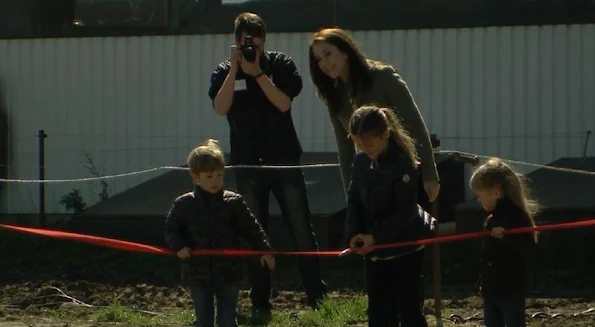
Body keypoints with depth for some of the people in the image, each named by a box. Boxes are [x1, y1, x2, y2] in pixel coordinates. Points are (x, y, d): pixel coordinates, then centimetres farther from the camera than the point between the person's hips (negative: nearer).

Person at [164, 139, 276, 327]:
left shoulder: (233, 202, -3)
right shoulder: (183, 205, -3)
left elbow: (251, 228, 2)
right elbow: (171, 230, 5)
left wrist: (264, 250, -5)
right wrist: (179, 246, -14)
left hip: (228, 274, 0)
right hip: (198, 275, 0)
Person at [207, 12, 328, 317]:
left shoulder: (281, 64, -1)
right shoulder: (225, 72, 1)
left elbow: (283, 103, -13)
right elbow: (221, 108, -15)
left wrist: (257, 73, -18)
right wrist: (235, 69, -18)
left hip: (284, 159, -1)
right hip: (248, 163, 1)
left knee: (302, 231, -1)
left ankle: (317, 295, 3)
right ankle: (260, 301, 10)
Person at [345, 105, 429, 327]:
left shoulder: (403, 163, -19)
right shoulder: (361, 163, 3)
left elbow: (406, 211, -21)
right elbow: (354, 201, 7)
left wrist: (376, 237, -25)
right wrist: (353, 234, -9)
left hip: (405, 249, -7)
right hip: (374, 252, 7)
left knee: (408, 308, -3)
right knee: (378, 309, 10)